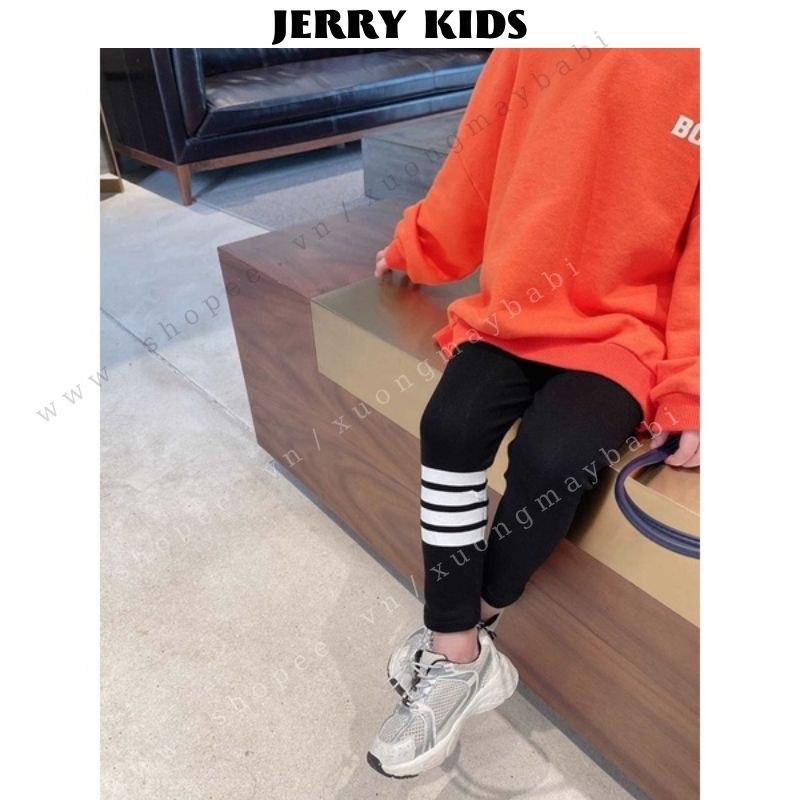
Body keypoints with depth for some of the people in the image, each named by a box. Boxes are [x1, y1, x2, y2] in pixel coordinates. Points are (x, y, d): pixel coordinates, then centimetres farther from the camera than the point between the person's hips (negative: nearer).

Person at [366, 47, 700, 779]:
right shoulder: (535, 49, 2)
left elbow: (700, 259, -8)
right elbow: (481, 153, 12)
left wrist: (685, 393, -12)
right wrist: (416, 248, 22)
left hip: (624, 330, -3)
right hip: (517, 307, 4)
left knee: (550, 459, -27)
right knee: (449, 428, -20)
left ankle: (461, 631, 4)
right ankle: (460, 658, -4)